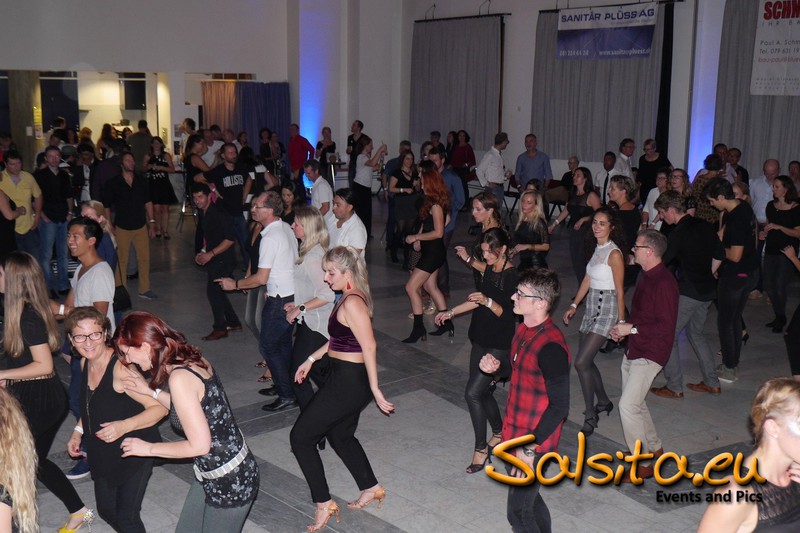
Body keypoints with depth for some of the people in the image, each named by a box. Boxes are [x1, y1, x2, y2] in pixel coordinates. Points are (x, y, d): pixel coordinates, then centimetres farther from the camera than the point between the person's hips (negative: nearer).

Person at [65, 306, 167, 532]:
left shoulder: (120, 368, -27)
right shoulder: (85, 363, -2)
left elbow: (159, 408, -27)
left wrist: (124, 426, -38)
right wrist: (78, 431, 4)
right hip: (102, 454, 8)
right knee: (106, 510, 20)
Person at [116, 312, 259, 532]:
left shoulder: (180, 378, -26)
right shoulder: (193, 361, -1)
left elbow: (200, 445, -23)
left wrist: (149, 448, -11)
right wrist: (151, 391, 9)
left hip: (230, 482, -9)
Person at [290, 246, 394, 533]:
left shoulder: (352, 302, -22)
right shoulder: (349, 297, 9)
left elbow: (369, 346, -25)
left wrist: (375, 388, -22)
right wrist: (311, 359, 19)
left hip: (348, 382, -10)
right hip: (347, 379, 10)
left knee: (300, 437, 0)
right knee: (341, 435, 26)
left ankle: (323, 503, 9)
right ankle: (371, 488, 38)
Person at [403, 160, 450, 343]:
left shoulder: (436, 204, -20)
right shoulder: (432, 201, 8)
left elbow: (438, 232, -23)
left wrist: (416, 237, -15)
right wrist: (419, 238, 3)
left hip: (433, 252, -10)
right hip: (431, 251, 10)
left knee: (411, 287, -7)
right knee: (431, 286, 18)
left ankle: (418, 328, -2)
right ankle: (447, 323, 26)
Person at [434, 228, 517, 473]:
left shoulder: (513, 276, -18)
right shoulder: (490, 269, 7)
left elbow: (509, 314, -20)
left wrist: (488, 302, -34)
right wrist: (451, 312, 19)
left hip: (499, 347, -8)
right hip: (481, 341, 8)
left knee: (473, 393, -11)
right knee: (483, 392, 15)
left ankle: (481, 448, 5)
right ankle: (499, 433, 37)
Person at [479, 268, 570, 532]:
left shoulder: (551, 347, -27)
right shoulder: (524, 329, 2)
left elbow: (559, 406, -24)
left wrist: (530, 449, -22)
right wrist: (495, 367, -3)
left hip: (533, 444, -9)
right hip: (516, 435, 9)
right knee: (529, 499, 24)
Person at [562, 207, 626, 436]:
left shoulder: (614, 253, -15)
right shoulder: (596, 248, 9)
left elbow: (619, 290, -14)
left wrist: (621, 321, -12)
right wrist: (574, 305, 13)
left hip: (607, 310, -8)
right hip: (592, 307, 8)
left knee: (581, 362, -12)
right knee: (587, 361, 13)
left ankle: (591, 416, 0)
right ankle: (603, 402, 33)